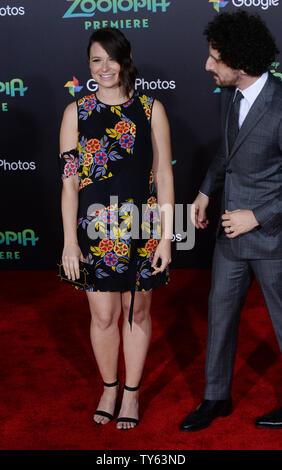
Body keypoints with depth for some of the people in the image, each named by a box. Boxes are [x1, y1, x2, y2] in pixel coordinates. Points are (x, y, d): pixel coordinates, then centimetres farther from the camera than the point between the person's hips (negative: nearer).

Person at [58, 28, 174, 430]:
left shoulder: (151, 109, 0)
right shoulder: (76, 112, 1)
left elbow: (164, 175, -1)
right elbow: (69, 181, -1)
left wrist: (166, 236, -4)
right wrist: (70, 242, -5)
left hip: (143, 229, 0)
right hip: (95, 229, 0)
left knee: (137, 311, 12)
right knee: (103, 315, 9)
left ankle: (131, 393, 30)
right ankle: (109, 388, 33)